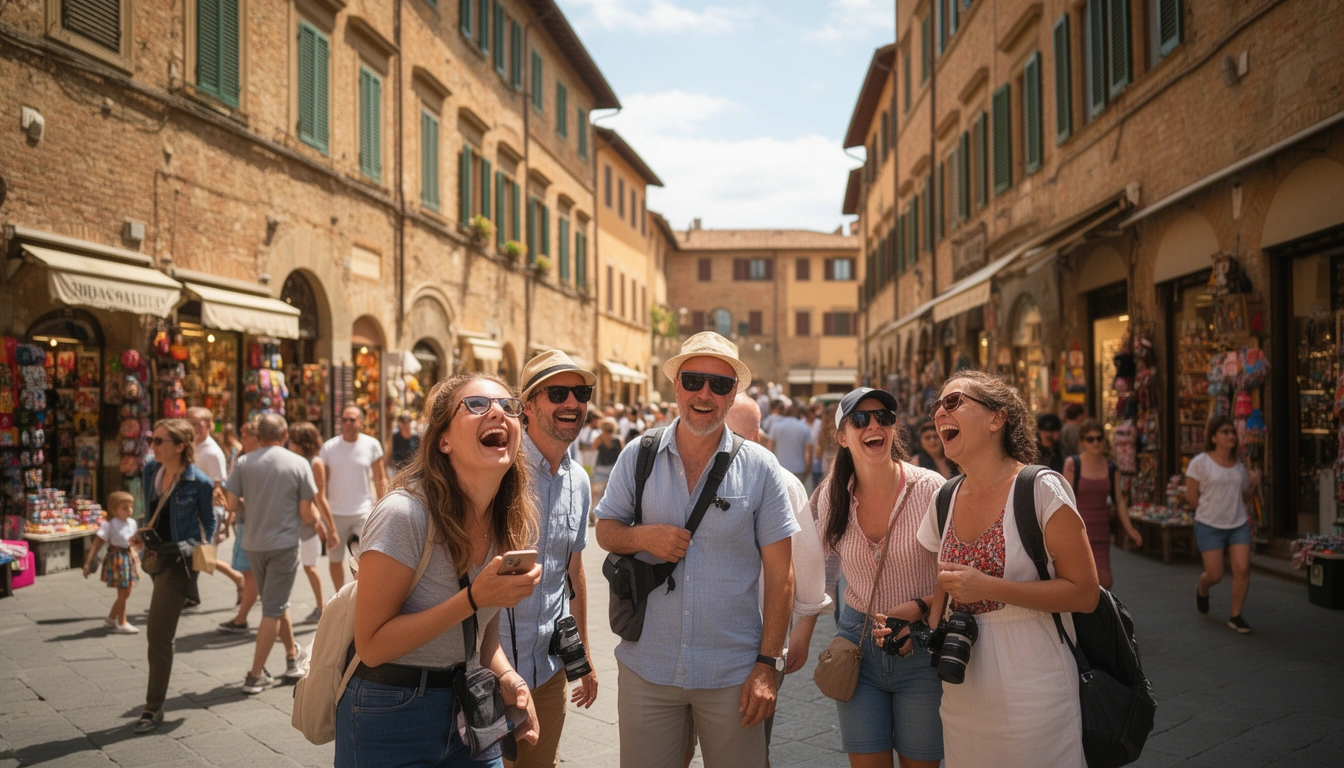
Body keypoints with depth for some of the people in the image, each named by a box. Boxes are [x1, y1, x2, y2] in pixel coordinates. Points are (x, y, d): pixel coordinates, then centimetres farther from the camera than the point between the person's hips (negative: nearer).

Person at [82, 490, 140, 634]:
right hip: (116, 559, -7)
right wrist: (88, 562, -22)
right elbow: (97, 544, -17)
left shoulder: (132, 523, 6)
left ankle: (111, 619, 30)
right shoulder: (109, 525, -15)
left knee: (125, 593, 14)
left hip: (128, 557, 8)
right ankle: (122, 624, 10)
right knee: (123, 593, -3)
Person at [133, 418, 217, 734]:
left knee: (157, 634, -6)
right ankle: (158, 690, 41)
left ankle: (154, 708, 5)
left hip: (178, 560, -7)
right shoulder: (151, 469, 1)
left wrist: (194, 548, -10)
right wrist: (141, 533, 1)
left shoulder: (199, 482, -16)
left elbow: (209, 523, -1)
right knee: (160, 633, 21)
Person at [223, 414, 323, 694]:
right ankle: (255, 675, 3)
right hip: (284, 544, -3)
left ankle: (293, 659, 32)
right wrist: (319, 524, 14)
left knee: (276, 603, 19)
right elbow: (306, 513, -7)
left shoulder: (244, 463, -2)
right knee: (273, 609, 3)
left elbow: (231, 505, -3)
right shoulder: (299, 464, -8)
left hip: (253, 543, 4)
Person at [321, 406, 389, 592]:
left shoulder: (371, 445, -3)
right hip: (335, 513, 2)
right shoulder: (329, 447, -1)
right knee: (335, 559, 13)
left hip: (363, 512, -2)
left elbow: (380, 479, 3)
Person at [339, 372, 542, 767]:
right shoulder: (405, 513, -24)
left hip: (467, 709, 6)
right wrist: (474, 598, -29)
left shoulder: (514, 523, -4)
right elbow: (371, 646, -20)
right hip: (390, 719, -6)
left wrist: (506, 676, -11)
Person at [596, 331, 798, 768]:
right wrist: (641, 536, -13)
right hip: (646, 669, 1)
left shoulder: (759, 467, -3)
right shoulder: (638, 457, 1)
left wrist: (769, 664, -7)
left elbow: (779, 572, -2)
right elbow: (605, 530, 9)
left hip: (732, 674, -1)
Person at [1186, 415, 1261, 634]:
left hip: (1239, 525, 4)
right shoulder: (1200, 463, -8)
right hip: (1210, 526, -4)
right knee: (1215, 575, -1)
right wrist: (1212, 511, -3)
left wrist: (1254, 484, -3)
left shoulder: (1239, 465, 7)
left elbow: (1245, 497, 15)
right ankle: (1201, 591, 36)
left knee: (1242, 569, -8)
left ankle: (1236, 616, 7)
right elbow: (1191, 496, -6)